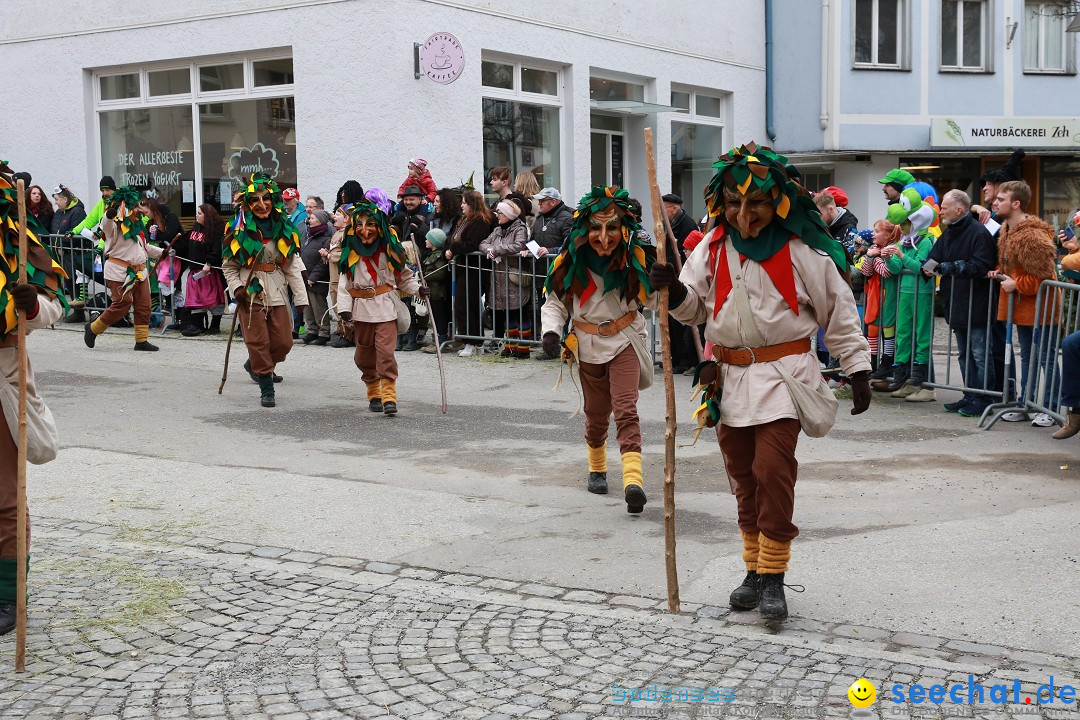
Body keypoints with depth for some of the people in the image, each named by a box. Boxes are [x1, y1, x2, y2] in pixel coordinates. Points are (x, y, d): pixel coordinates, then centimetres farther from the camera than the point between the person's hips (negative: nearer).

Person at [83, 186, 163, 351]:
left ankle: (141, 340, 10)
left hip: (139, 272, 8)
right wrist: (110, 214, -54)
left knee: (144, 306, 3)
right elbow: (106, 226, -34)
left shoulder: (137, 226, 18)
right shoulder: (116, 225, -9)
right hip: (119, 272, -8)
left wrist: (161, 252, 23)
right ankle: (92, 329, 10)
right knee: (122, 304, -10)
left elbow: (145, 247, 30)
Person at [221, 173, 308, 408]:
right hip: (250, 293, -3)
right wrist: (237, 288, -13)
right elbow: (228, 266, 4)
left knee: (283, 342, 3)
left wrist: (301, 297, 1)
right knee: (258, 342, -3)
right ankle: (267, 390, 8)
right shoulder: (239, 230, -1)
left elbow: (293, 266, 6)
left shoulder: (283, 228, 7)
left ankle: (254, 365, 32)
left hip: (277, 293, 3)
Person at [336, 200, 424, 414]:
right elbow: (344, 284, 1)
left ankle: (389, 395, -12)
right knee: (364, 355, 10)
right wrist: (345, 312, -8)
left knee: (385, 351, -14)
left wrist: (417, 289, -7)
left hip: (386, 308, -2)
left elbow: (403, 275, 11)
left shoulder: (389, 250, 2)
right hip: (361, 310, 2)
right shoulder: (350, 254, 2)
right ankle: (373, 393, 26)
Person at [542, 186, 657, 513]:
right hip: (588, 345, 2)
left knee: (626, 409, -17)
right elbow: (554, 304, 0)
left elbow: (653, 300, -5)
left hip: (624, 341, -1)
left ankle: (633, 480, -26)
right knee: (596, 414, 15)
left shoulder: (635, 257, -11)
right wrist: (552, 331, -18)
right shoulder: (571, 261, -11)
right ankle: (597, 468, 42)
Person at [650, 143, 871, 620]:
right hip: (730, 377, 5)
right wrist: (674, 290, -13)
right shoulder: (713, 246, 5)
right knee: (743, 475, 10)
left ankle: (774, 578, -3)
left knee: (772, 470, -14)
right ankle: (754, 570, 23)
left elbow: (838, 311, 0)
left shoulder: (800, 251, -7)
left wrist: (857, 370, -1)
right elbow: (694, 308, 9)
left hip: (782, 375, -4)